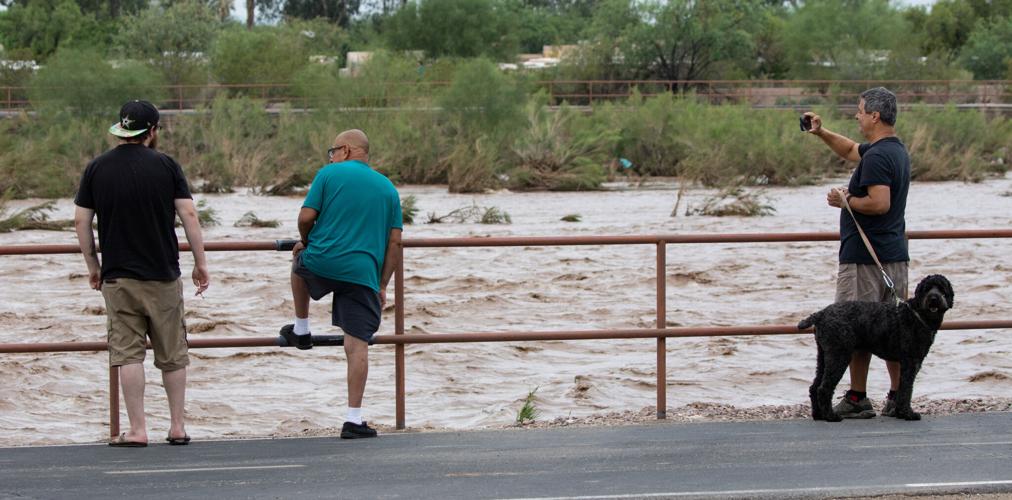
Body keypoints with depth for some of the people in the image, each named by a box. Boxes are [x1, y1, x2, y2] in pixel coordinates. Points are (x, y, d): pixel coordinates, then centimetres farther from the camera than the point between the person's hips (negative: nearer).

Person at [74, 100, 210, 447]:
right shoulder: (165, 165, -3)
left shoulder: (97, 168, 1)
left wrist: (92, 266, 13)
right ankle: (177, 427, 14)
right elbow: (188, 214, -6)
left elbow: (81, 221, 2)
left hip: (118, 276, 1)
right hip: (163, 275, 0)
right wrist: (200, 262, 2)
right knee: (172, 354, 10)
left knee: (128, 353, 2)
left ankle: (137, 430, -1)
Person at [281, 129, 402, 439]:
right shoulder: (388, 188, 15)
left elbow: (306, 217, -2)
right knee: (358, 344, 1)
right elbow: (394, 242, 11)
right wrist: (383, 285, 16)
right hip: (363, 274, 2)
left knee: (300, 263, 35)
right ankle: (354, 419, -3)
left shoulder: (329, 174, 3)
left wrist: (304, 242, 20)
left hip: (322, 262, -1)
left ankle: (301, 329, 42)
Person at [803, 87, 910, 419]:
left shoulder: (877, 157, -17)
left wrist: (845, 201, -12)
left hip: (864, 257, -9)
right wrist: (821, 133, 21)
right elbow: (849, 150, 31)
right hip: (896, 254, 9)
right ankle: (898, 399, 11)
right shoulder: (897, 151, 15)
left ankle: (857, 399, -1)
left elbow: (880, 203, -26)